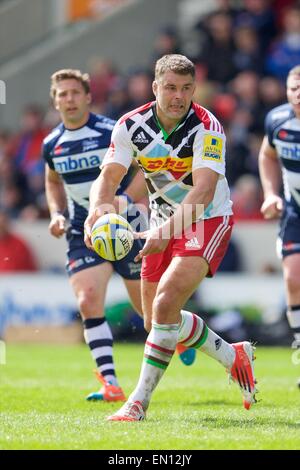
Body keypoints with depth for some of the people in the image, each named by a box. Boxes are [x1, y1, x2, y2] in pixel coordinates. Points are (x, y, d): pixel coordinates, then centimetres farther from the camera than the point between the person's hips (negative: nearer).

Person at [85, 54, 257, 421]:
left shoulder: (207, 128, -23)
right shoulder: (131, 125, -10)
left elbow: (203, 190, -34)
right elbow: (109, 177, -17)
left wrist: (167, 230, -48)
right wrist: (96, 211, -40)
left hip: (207, 221, -6)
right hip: (164, 225, 6)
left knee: (166, 304, -25)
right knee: (157, 319, 10)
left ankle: (140, 401, -18)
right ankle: (233, 356, 33)